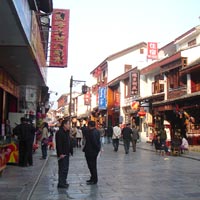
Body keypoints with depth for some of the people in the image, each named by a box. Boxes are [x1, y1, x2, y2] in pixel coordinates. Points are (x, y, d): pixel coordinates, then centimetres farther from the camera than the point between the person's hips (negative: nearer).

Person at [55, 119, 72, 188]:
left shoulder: (67, 132, 15)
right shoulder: (59, 132, -15)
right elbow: (59, 144, -20)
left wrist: (69, 151, 14)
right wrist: (61, 153, -23)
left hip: (66, 153, 10)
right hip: (62, 154, -10)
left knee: (66, 168, 14)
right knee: (62, 169, -6)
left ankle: (64, 182, 24)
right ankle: (61, 183, -1)